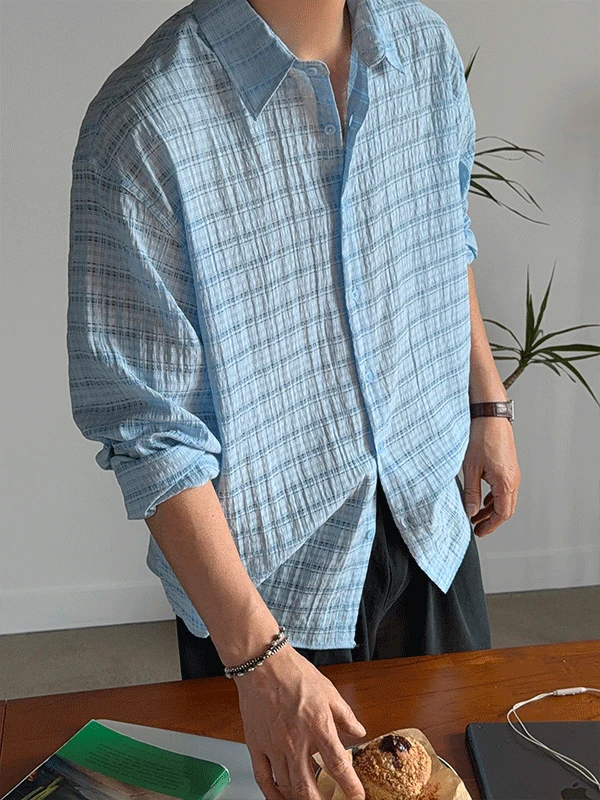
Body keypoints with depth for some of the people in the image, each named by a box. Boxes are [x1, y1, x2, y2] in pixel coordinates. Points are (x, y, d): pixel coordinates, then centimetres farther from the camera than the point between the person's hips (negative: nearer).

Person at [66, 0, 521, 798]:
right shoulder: (142, 126, -26)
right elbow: (150, 432, -24)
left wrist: (488, 402, 13)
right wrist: (259, 657, -25)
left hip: (430, 518, 6)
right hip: (270, 571, -5)